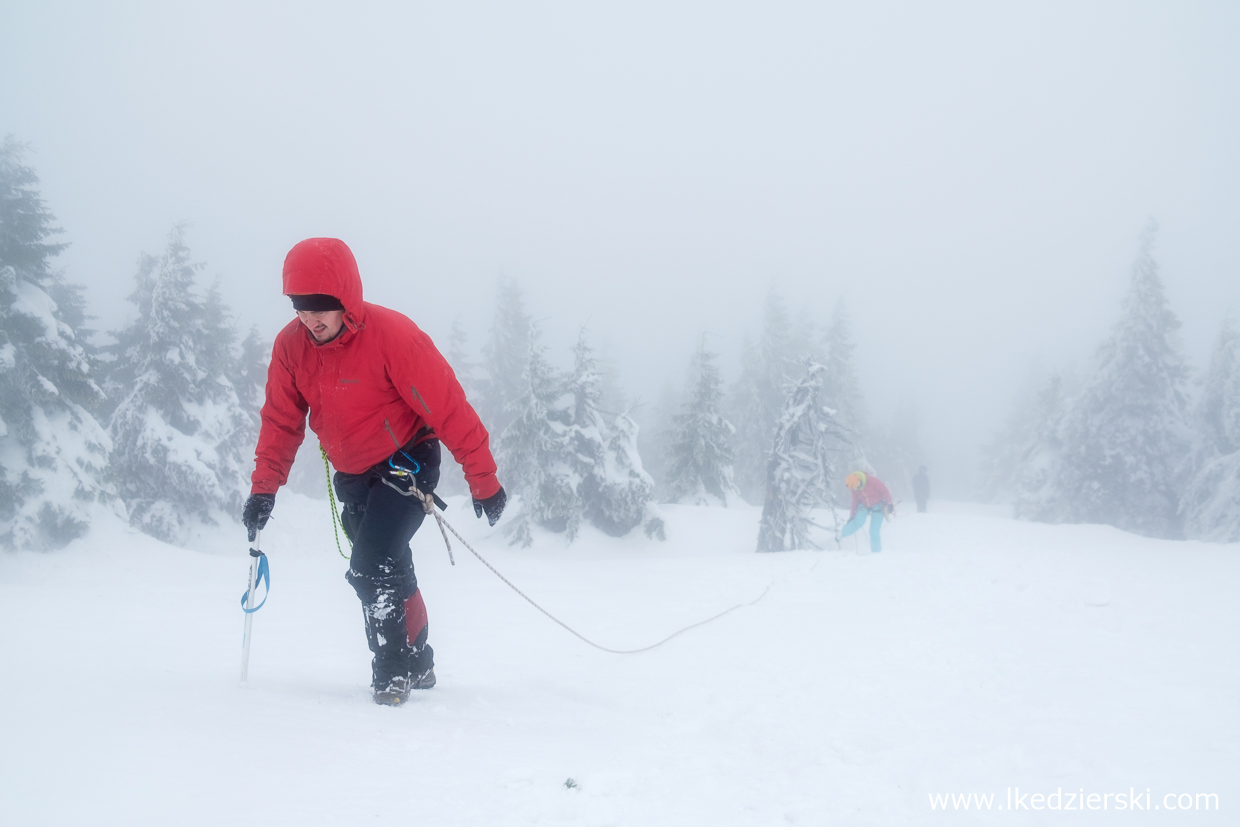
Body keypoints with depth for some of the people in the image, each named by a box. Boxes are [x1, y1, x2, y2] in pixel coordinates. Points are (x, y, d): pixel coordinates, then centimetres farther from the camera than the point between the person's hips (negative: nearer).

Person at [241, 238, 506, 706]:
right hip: (352, 474, 6)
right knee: (387, 572, 17)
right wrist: (264, 487, -10)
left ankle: (394, 674, -6)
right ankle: (417, 665, 36)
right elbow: (281, 421, 1)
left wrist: (483, 480, -18)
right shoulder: (291, 345, -9)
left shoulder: (392, 335, -26)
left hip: (406, 462, -6)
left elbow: (448, 408, -21)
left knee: (372, 567, -20)